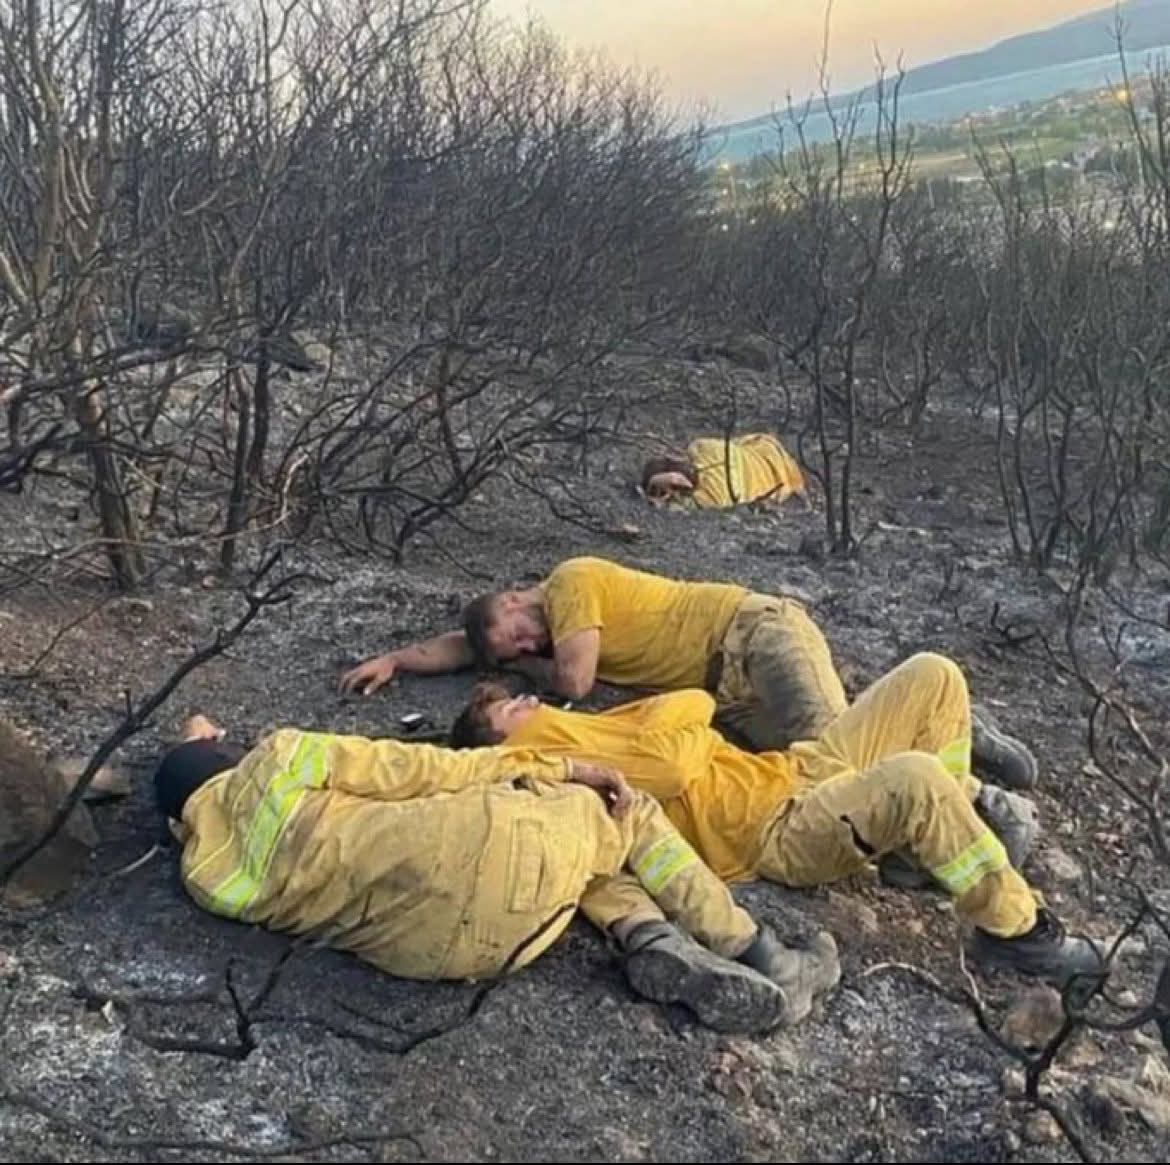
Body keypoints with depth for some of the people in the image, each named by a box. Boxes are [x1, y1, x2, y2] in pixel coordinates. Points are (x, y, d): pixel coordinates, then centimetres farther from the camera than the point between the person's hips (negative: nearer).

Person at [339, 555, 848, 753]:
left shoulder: (571, 582, -12)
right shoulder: (551, 625, 15)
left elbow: (573, 681, -18)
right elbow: (464, 643, 24)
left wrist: (520, 664, 2)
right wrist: (393, 660, 15)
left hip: (750, 629, -8)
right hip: (726, 687, 8)